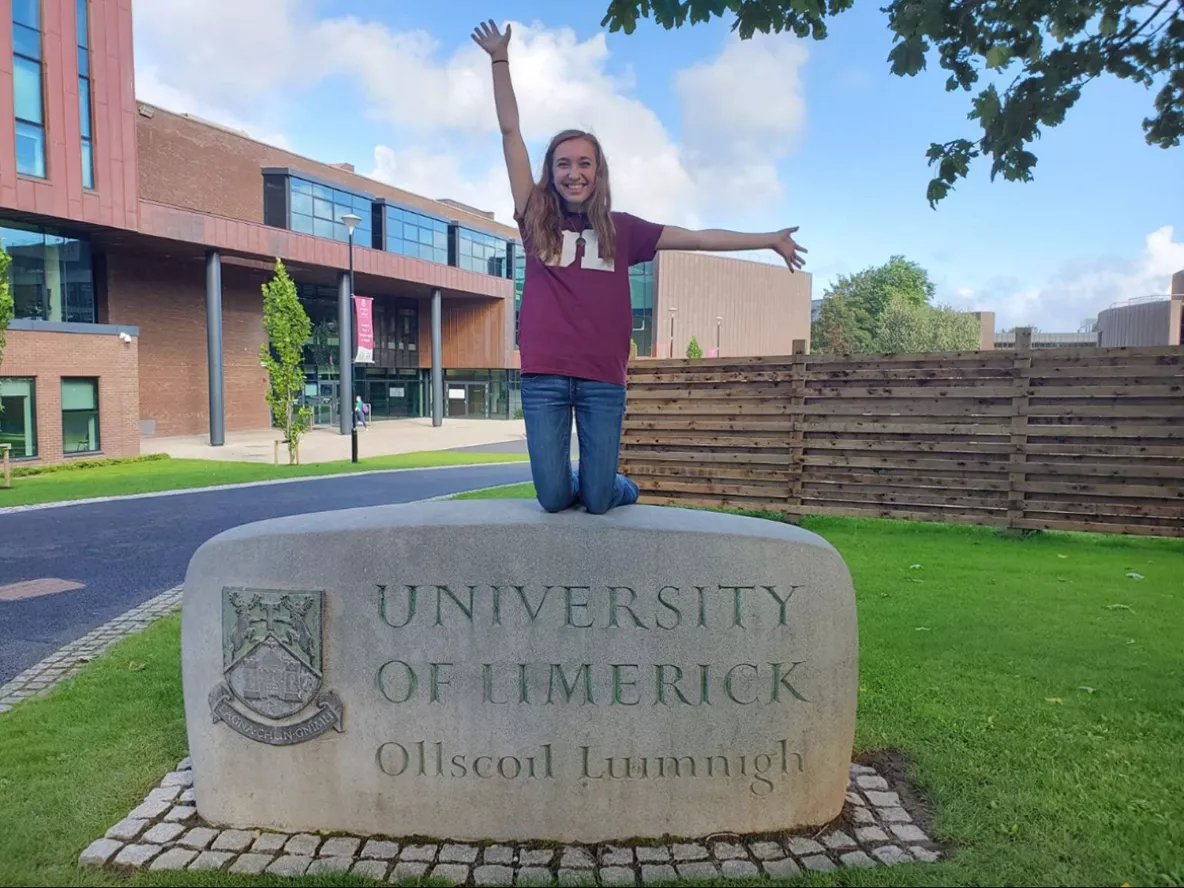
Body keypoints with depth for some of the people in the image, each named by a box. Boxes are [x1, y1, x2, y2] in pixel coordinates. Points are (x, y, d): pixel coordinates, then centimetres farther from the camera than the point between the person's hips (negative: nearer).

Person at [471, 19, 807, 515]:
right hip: (544, 377, 0)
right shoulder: (535, 219, 6)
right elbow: (510, 132, 5)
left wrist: (771, 241, 14)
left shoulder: (621, 229, 9)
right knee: (553, 499, 0)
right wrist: (500, 59, 2)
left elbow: (698, 239, 12)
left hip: (603, 380, 0)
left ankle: (621, 488, 37)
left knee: (596, 501, 1)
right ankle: (576, 482, 35)